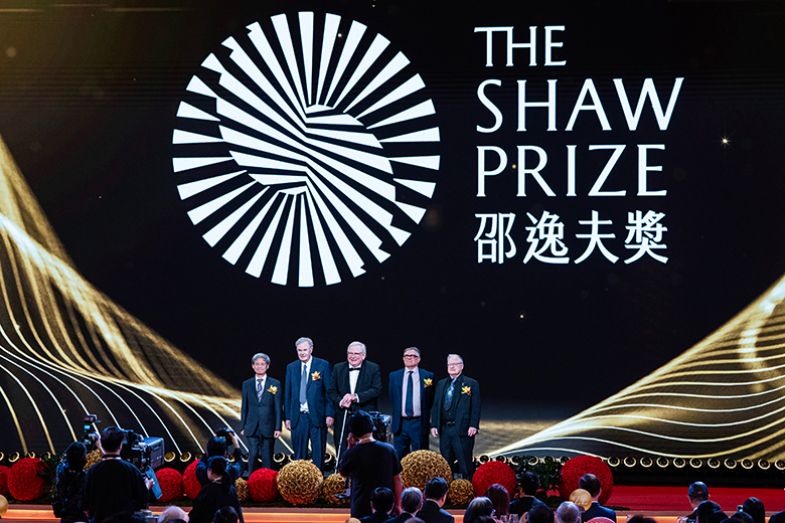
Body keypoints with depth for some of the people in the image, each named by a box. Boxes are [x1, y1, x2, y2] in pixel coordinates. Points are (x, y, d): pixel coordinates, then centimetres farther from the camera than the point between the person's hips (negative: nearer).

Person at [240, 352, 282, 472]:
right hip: (252, 427, 1)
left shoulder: (275, 384, 3)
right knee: (253, 455, -7)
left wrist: (278, 428, -4)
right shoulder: (247, 384, 10)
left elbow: (278, 407, 1)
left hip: (268, 427, -1)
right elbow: (244, 407, 11)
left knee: (267, 457, 1)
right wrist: (243, 427, 6)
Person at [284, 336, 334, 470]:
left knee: (318, 453, 0)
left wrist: (329, 414, -8)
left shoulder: (323, 366, 1)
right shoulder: (291, 368, 10)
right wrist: (287, 417, 7)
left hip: (317, 416, -3)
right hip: (298, 417, 3)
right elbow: (287, 394, 12)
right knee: (299, 454, 5)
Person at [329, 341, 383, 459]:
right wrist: (340, 402, -13)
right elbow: (331, 391, 7)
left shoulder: (373, 369, 2)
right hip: (343, 417, 2)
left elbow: (376, 390, -8)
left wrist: (355, 396, -18)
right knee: (341, 451, 0)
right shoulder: (338, 368, 11)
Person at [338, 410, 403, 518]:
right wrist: (398, 505, 9)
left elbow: (343, 473, 10)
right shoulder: (388, 449, -7)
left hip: (361, 509, -1)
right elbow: (397, 479, -1)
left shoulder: (352, 453, -11)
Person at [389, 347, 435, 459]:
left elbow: (432, 400, 5)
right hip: (400, 424, 2)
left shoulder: (428, 376, 1)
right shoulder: (394, 376, 7)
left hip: (419, 424, -2)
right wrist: (396, 414, 9)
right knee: (399, 458, 3)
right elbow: (392, 398, 14)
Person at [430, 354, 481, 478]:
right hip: (444, 429, 5)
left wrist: (474, 426, -14)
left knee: (465, 465, -4)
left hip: (463, 430, -5)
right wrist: (434, 425, 6)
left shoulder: (471, 384, 1)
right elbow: (436, 406, 15)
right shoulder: (441, 384, 15)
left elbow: (475, 407, -5)